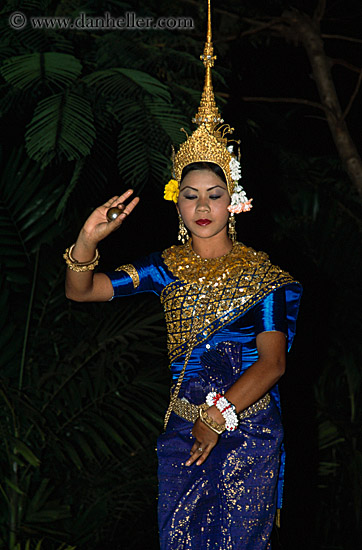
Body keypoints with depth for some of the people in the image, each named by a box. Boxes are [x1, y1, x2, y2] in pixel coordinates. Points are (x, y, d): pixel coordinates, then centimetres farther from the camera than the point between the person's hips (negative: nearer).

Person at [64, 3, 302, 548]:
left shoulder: (261, 274, -3)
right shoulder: (168, 267, 6)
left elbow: (272, 363, -10)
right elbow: (81, 291, 3)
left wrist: (221, 414, -19)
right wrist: (87, 241, -17)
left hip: (249, 428, -3)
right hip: (183, 429, 3)